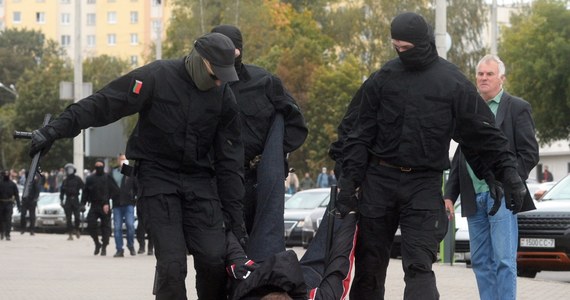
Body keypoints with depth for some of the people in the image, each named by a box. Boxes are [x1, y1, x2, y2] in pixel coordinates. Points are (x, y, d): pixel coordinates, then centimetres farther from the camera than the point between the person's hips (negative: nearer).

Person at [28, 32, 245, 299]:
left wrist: (234, 215, 2)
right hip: (158, 174, -3)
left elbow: (230, 161, 4)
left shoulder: (224, 97, 0)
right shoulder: (156, 77, -11)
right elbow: (103, 104, -16)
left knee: (214, 260, -8)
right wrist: (54, 130, -25)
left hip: (199, 179, 3)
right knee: (171, 262, -13)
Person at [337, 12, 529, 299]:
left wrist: (509, 173, -5)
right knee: (369, 265, 7)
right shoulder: (383, 79, 5)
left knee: (419, 265, -13)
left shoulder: (453, 82, 0)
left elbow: (484, 134, 4)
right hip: (378, 179, 2)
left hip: (424, 185, -2)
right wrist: (349, 181, -2)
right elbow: (360, 135, 6)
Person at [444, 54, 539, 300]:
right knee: (480, 261, 7)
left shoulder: (517, 108, 1)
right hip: (474, 199, 6)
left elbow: (529, 153, -4)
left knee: (504, 260, -9)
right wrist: (450, 195, 11)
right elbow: (459, 157, 18)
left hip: (501, 197, -6)